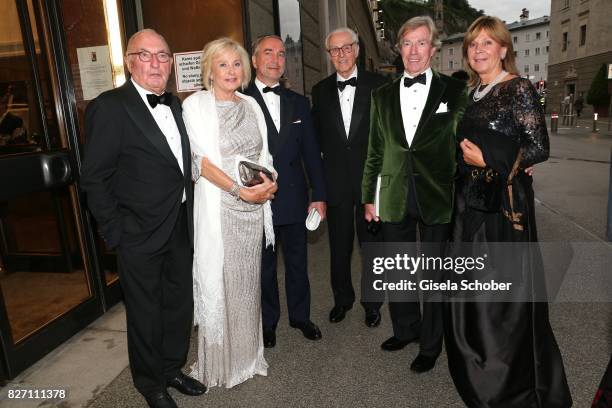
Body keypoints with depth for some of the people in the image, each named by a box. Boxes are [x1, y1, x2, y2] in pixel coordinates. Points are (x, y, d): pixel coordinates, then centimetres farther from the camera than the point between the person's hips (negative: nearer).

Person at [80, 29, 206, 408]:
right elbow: (95, 179, -13)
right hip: (140, 235, -6)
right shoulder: (110, 106, -13)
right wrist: (116, 234, -13)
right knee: (145, 313, 12)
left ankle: (172, 368, 42)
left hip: (180, 228, 7)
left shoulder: (175, 104, 7)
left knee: (180, 304, 19)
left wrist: (189, 217, 7)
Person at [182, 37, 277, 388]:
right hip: (218, 207, -5)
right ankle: (219, 363, 25)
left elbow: (264, 153, 11)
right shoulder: (196, 104, -5)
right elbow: (203, 160, -13)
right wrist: (241, 191, -21)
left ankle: (248, 354, 33)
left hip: (254, 207, 5)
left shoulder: (251, 105, 10)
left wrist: (269, 182, -9)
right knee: (219, 283, 5)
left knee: (249, 281, 14)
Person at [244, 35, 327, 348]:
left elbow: (311, 152, 8)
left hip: (295, 198, 4)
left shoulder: (298, 103, 9)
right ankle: (268, 321, 34)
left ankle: (300, 316, 37)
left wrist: (319, 195, 5)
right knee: (264, 266, 13)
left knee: (298, 262, 16)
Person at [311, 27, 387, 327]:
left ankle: (372, 302, 28)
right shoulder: (321, 90, 7)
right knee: (339, 245, 13)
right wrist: (327, 162, 2)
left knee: (372, 243, 9)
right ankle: (342, 299, 33)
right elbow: (317, 135, 9)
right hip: (336, 180, 2)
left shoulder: (377, 85, 0)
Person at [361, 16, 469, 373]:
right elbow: (375, 152, 9)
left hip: (437, 199, -3)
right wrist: (369, 197, 8)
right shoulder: (383, 95, 8)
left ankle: (430, 344, 30)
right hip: (394, 199, 3)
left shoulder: (454, 91, 0)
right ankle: (406, 330, 39)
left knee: (434, 275, 10)